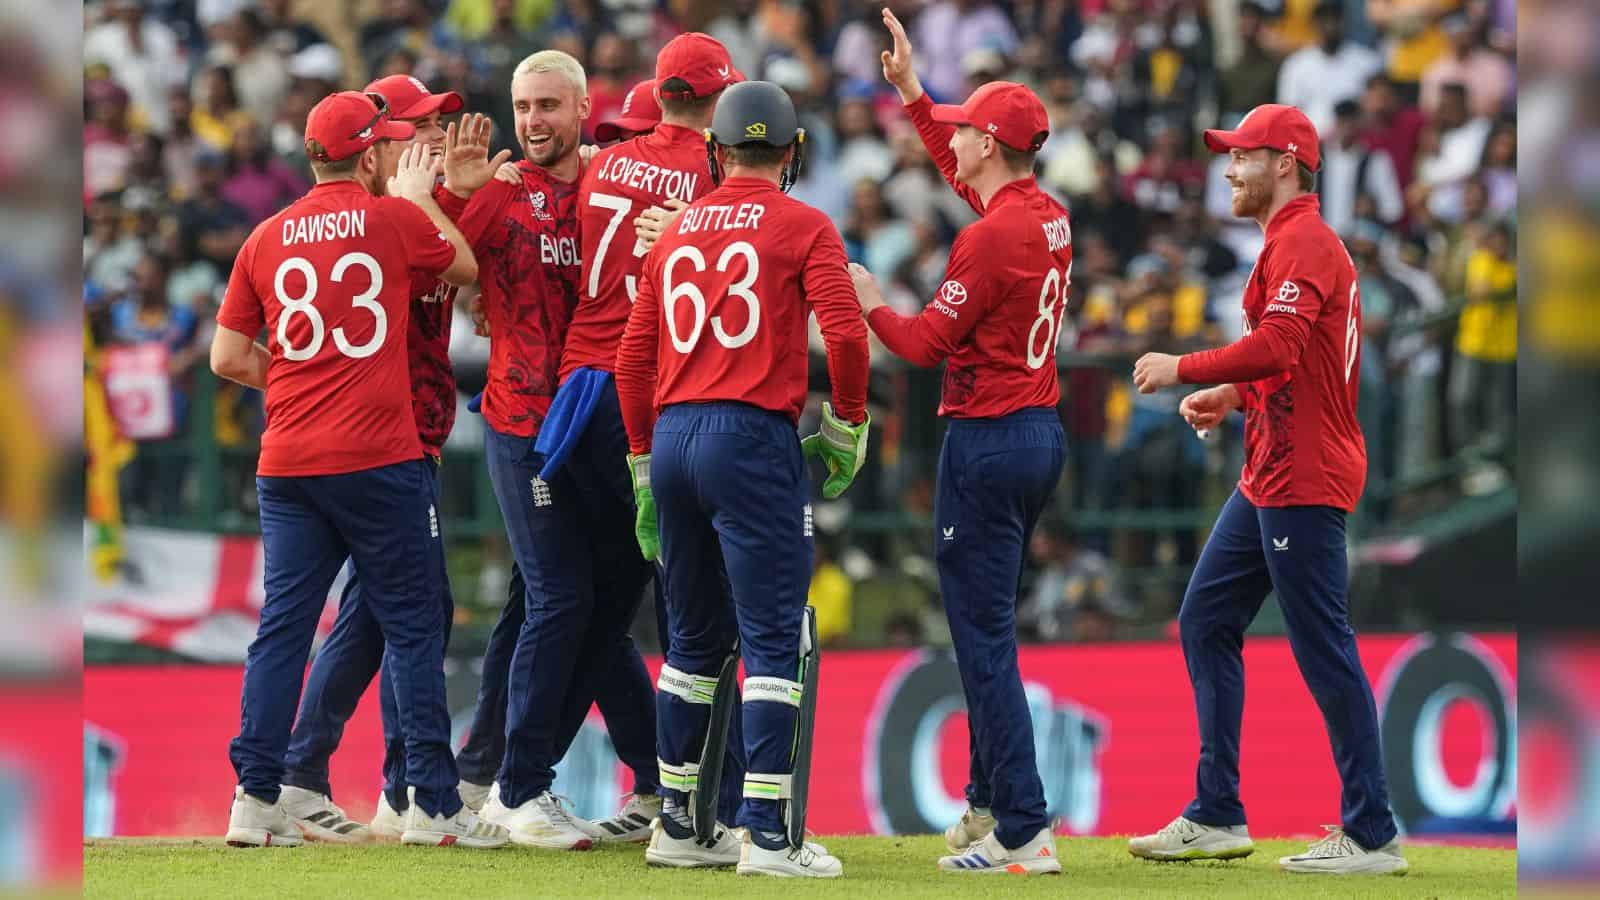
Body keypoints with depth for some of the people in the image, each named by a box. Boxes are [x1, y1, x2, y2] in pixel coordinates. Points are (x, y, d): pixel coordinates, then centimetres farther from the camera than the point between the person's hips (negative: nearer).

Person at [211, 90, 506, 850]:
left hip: (287, 465, 4)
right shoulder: (394, 219, -4)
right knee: (412, 625, 3)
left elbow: (228, 359, 8)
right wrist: (418, 197, 25)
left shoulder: (266, 239, 7)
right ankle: (433, 805, 3)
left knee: (283, 624, 6)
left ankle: (255, 799, 2)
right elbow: (467, 266, 15)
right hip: (378, 458, -4)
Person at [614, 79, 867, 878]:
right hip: (754, 437, -6)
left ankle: (676, 825, 20)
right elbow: (844, 331, -14)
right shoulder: (804, 228, -1)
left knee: (694, 638, 16)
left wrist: (645, 467, 21)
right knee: (772, 635, -5)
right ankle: (767, 834, -11)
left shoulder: (676, 233, 14)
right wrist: (846, 428, 0)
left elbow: (634, 355, 14)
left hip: (671, 436, 6)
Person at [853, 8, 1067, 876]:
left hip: (988, 440, -10)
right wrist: (912, 94, 30)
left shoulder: (991, 237, -18)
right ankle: (990, 804, 25)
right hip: (1042, 434, 10)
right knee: (987, 628, 20)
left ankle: (1023, 831, -12)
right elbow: (963, 176, 28)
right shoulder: (1050, 218, 9)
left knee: (984, 639, -8)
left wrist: (871, 305, 3)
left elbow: (926, 343, -15)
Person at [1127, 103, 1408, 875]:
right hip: (1268, 480, 11)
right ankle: (1216, 817, 15)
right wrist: (1231, 396, 13)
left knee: (1323, 650, -8)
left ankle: (1371, 835, -4)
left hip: (1303, 484, -11)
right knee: (1206, 621, 13)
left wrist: (1183, 369, -18)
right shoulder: (1297, 243, 19)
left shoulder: (1303, 244, -14)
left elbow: (1276, 347, -28)